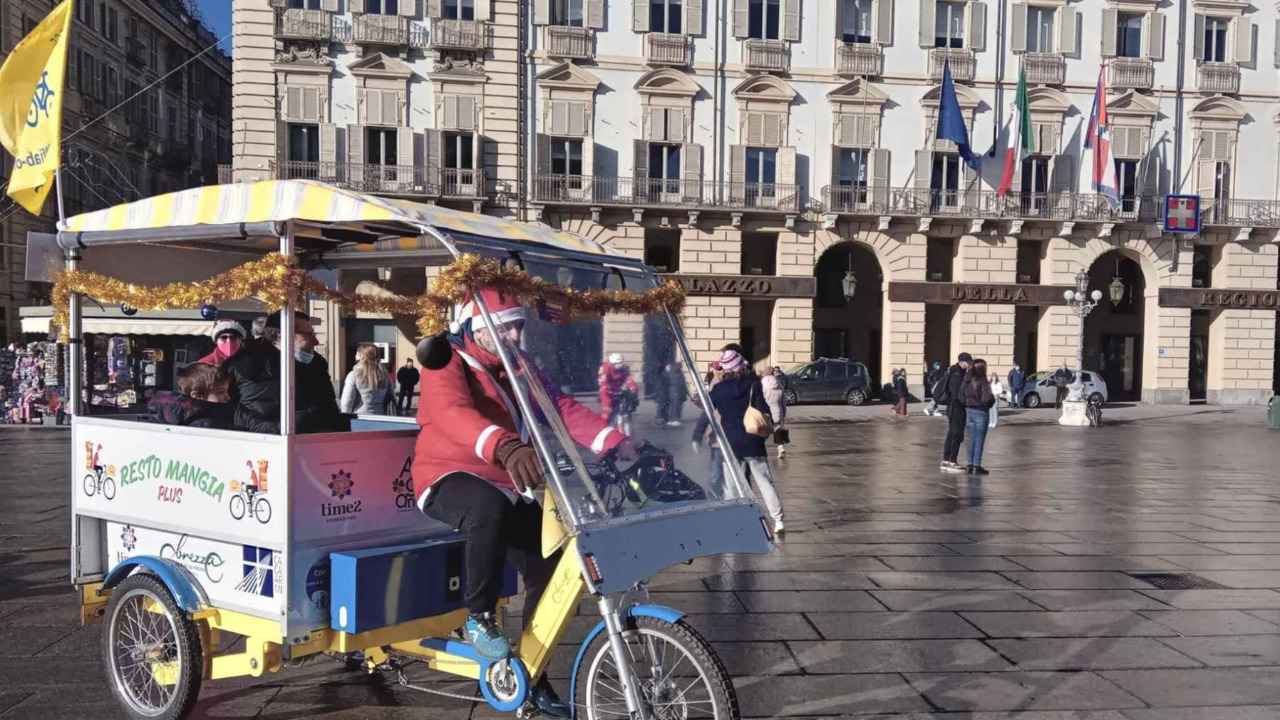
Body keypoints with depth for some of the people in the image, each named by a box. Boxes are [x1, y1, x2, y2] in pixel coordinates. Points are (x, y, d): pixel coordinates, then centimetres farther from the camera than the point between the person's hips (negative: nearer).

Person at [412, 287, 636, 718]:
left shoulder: (521, 368, 9)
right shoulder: (447, 365, -12)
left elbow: (565, 409, -1)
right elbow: (453, 413, -34)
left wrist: (618, 444, -17)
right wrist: (506, 447, -54)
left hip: (506, 486, 7)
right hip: (449, 478, -6)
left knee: (548, 566, -6)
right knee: (490, 509, -39)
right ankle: (478, 619, -19)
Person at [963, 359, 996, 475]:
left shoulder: (968, 381, 1)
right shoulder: (983, 382, -16)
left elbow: (962, 395, 4)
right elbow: (987, 399, -20)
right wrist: (993, 398, -1)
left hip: (969, 411, 6)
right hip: (981, 412, -6)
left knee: (972, 440, 13)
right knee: (979, 440, 2)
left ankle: (971, 465, 16)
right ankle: (977, 467, 3)